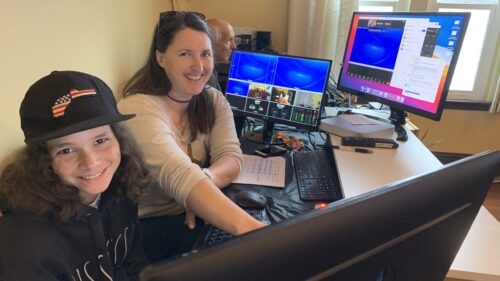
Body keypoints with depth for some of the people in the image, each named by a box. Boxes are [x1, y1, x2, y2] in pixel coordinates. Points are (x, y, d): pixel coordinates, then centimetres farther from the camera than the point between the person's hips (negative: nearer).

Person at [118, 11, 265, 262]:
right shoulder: (138, 108, -22)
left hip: (196, 212, 6)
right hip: (149, 223, -5)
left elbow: (231, 158, -12)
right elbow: (179, 176, -38)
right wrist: (251, 228, -50)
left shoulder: (213, 100, 0)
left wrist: (202, 182, -34)